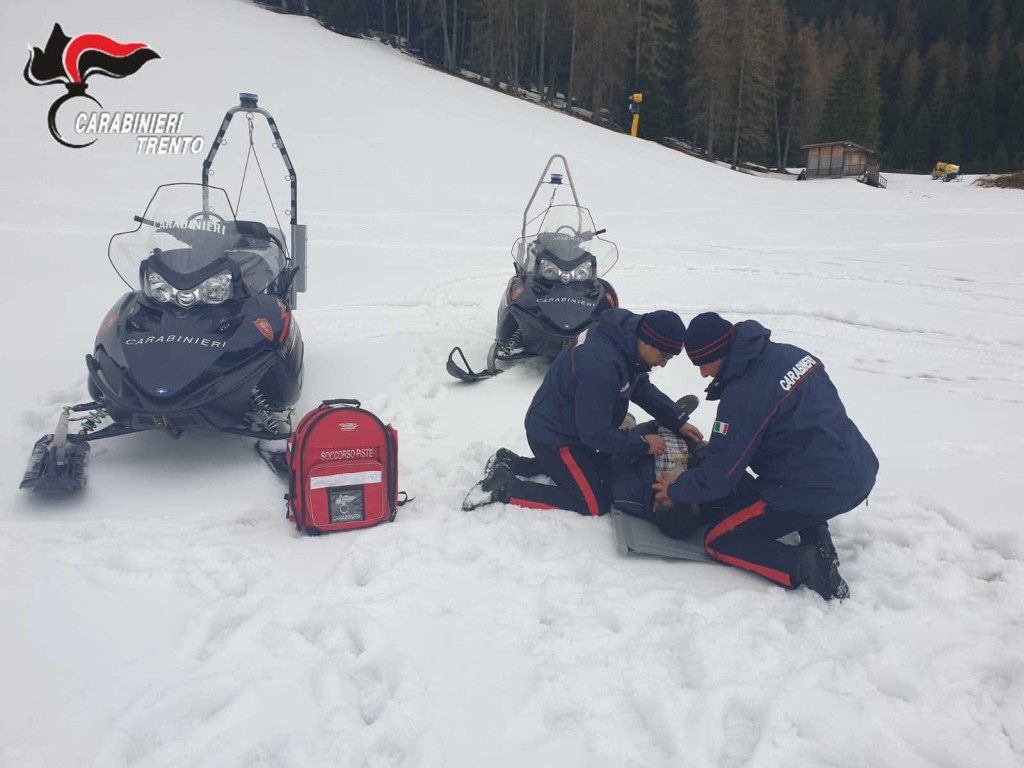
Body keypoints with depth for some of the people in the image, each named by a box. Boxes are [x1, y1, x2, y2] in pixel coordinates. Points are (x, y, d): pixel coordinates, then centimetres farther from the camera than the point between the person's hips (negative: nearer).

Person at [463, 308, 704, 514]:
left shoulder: (627, 338, -6)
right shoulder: (601, 365, -36)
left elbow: (643, 389, 9)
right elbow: (595, 432, -28)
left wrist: (679, 421, 0)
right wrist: (643, 444, -17)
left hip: (568, 425, 10)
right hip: (553, 436, -10)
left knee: (599, 471, 25)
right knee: (593, 505, -4)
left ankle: (510, 464, 20)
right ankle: (504, 487, -5)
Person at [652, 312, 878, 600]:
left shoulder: (743, 396, -20)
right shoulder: (790, 353, 4)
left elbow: (718, 476, -13)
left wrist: (675, 490, 7)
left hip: (821, 491, -8)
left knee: (719, 540, 4)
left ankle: (806, 566, -12)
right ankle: (814, 533, 14)